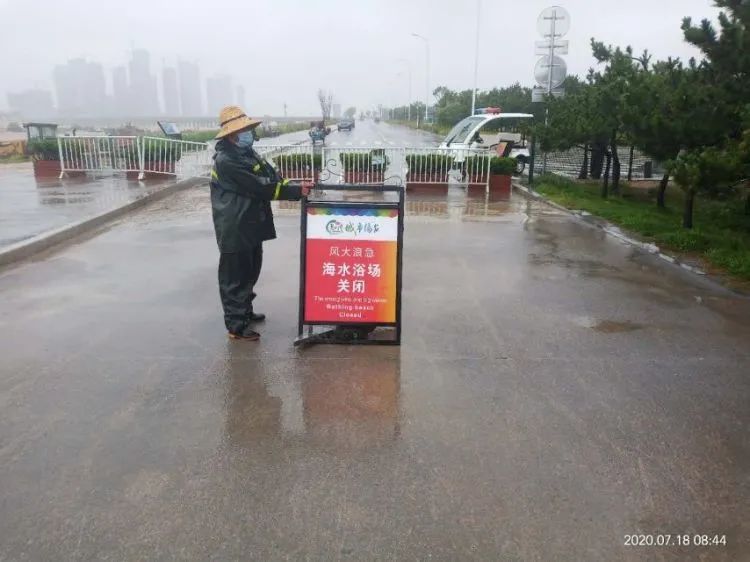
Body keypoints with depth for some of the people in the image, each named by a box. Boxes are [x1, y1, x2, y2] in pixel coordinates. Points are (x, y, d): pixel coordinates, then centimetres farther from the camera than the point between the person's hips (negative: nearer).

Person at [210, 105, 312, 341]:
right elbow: (260, 187, -24)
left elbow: (271, 177, 7)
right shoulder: (226, 160, -20)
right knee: (235, 277, 0)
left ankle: (245, 311, 37)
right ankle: (236, 325, 9)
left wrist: (295, 185, -11)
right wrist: (296, 191, -22)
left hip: (251, 225, 10)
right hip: (234, 229, -10)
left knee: (250, 272, 20)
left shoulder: (248, 152, 12)